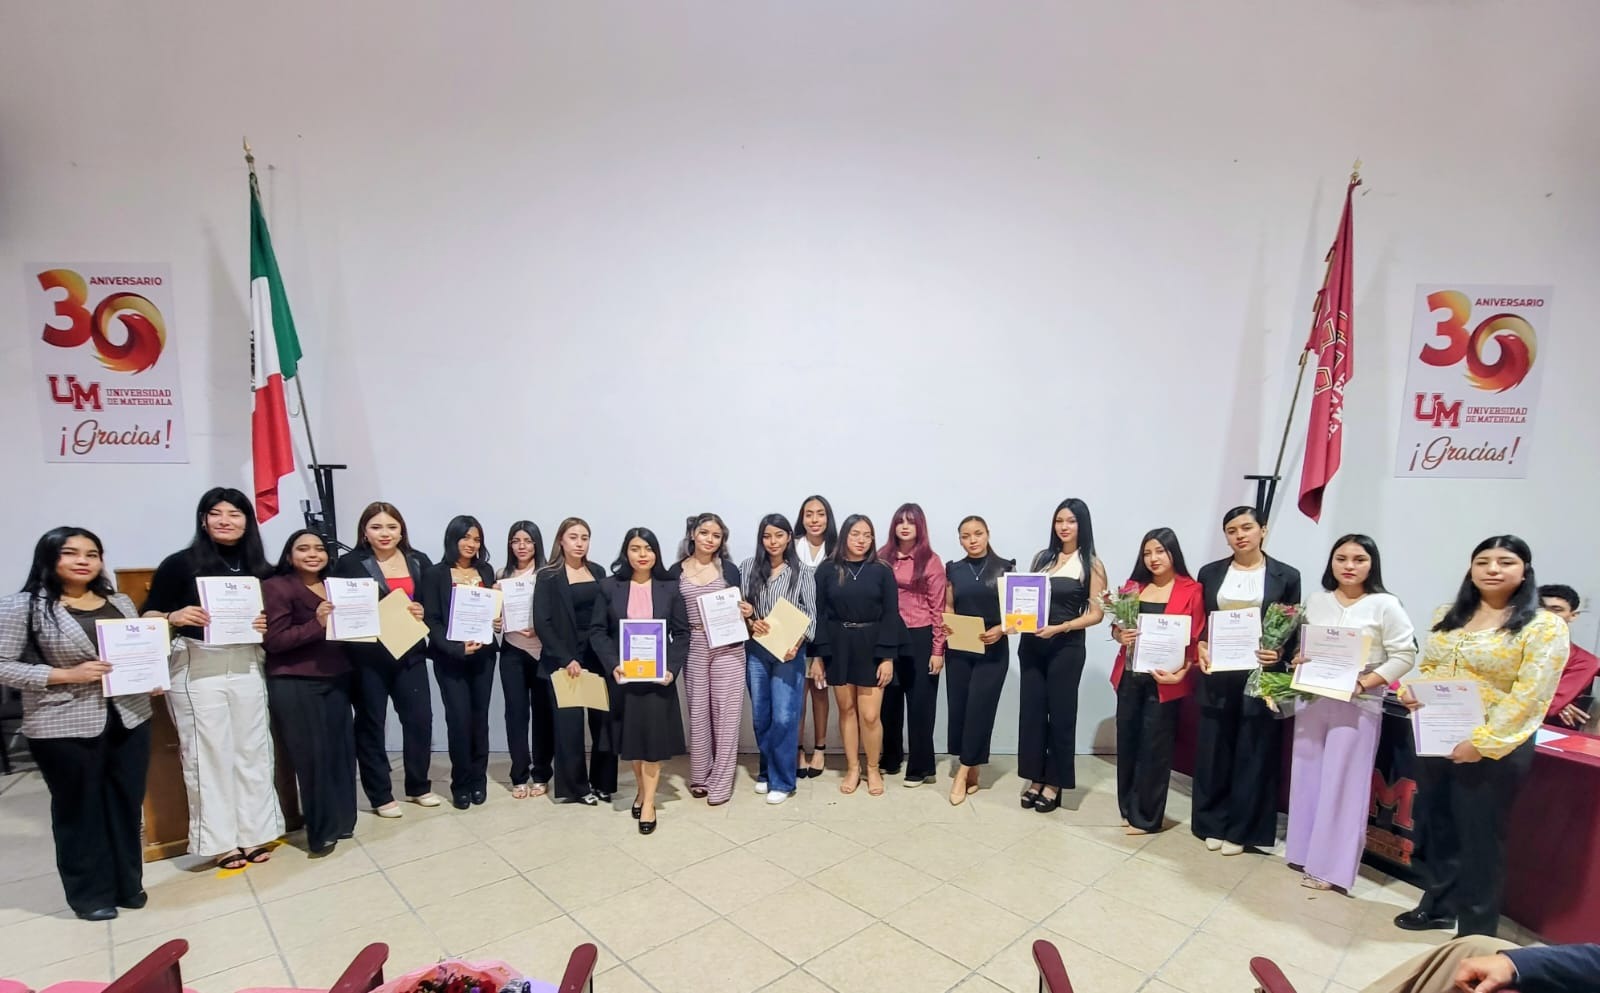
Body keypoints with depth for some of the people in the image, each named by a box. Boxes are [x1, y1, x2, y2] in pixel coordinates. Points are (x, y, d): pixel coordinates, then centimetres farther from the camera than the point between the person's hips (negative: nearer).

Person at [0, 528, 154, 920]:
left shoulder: (120, 603, 8)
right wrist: (67, 675, -18)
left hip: (129, 719, 5)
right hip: (65, 727, -4)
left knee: (127, 805, 12)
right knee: (79, 810, 9)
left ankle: (128, 884, 28)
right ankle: (90, 894, 26)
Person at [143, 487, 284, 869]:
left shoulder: (259, 568, 9)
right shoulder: (180, 563, -2)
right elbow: (148, 616, -3)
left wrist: (267, 626, -3)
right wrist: (174, 617, -22)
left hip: (246, 667, 4)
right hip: (197, 670, -3)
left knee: (253, 749, 7)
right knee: (208, 753, 1)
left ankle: (255, 833, 18)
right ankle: (220, 841, 13)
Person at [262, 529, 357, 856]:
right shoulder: (276, 588, -4)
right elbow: (273, 640, -12)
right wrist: (316, 624, -23)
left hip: (336, 680, 5)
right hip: (294, 686, -5)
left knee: (341, 750, 5)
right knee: (311, 756, -1)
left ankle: (341, 821, 20)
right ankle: (321, 832, 11)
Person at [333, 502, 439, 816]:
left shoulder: (419, 562, 8)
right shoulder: (349, 564, -2)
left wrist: (423, 612, -10)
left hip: (410, 652, 3)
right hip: (368, 656, -3)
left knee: (420, 718, 6)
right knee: (371, 724, 7)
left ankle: (418, 786, 24)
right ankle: (380, 796, 19)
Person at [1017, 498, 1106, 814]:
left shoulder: (1091, 565, -3)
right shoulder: (1042, 557, 9)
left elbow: (1096, 613, -7)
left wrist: (1060, 627, -19)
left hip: (1067, 647, -4)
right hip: (1032, 643, 4)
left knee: (1060, 713, 5)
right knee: (1031, 710, 6)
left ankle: (1054, 783, 18)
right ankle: (1035, 779, 19)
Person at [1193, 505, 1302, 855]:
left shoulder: (1287, 576, 1)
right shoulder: (1210, 573, 6)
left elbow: (1294, 630, 2)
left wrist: (1280, 653, -16)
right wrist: (1200, 648, -10)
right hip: (1216, 675, 2)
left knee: (1254, 754, 6)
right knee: (1214, 750, 8)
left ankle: (1242, 830, 20)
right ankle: (1213, 823, 23)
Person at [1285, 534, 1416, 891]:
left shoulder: (1385, 605, -6)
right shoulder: (1316, 600, 6)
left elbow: (1404, 656, -8)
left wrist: (1365, 682, -17)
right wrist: (1297, 660, -6)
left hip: (1358, 705, -4)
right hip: (1311, 698, 4)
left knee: (1342, 784, 2)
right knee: (1307, 777, 11)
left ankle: (1331, 865, 14)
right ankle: (1304, 851, 25)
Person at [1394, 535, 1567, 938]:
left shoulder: (1544, 626, -9)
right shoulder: (1448, 616, 8)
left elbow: (1529, 696, -16)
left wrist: (1482, 742, -21)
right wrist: (1410, 691, -4)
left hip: (1495, 749, -5)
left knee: (1480, 837, 6)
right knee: (1436, 827, 16)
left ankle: (1477, 931, 22)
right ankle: (1437, 905, 34)